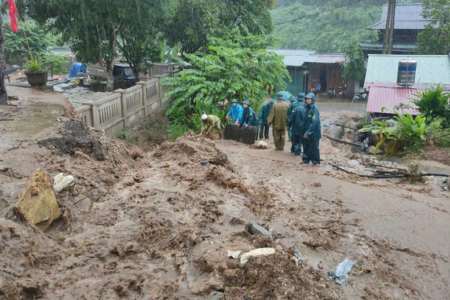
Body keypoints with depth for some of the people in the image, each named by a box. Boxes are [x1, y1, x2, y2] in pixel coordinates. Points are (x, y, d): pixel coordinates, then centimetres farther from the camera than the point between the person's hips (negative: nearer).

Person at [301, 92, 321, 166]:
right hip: (307, 132, 8)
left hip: (313, 133, -8)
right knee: (306, 146, 15)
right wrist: (305, 131, 8)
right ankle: (306, 160, 28)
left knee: (314, 148, 1)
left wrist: (308, 132, -21)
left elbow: (314, 121, -20)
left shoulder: (314, 108, -16)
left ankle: (316, 162, 12)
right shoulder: (307, 108, 8)